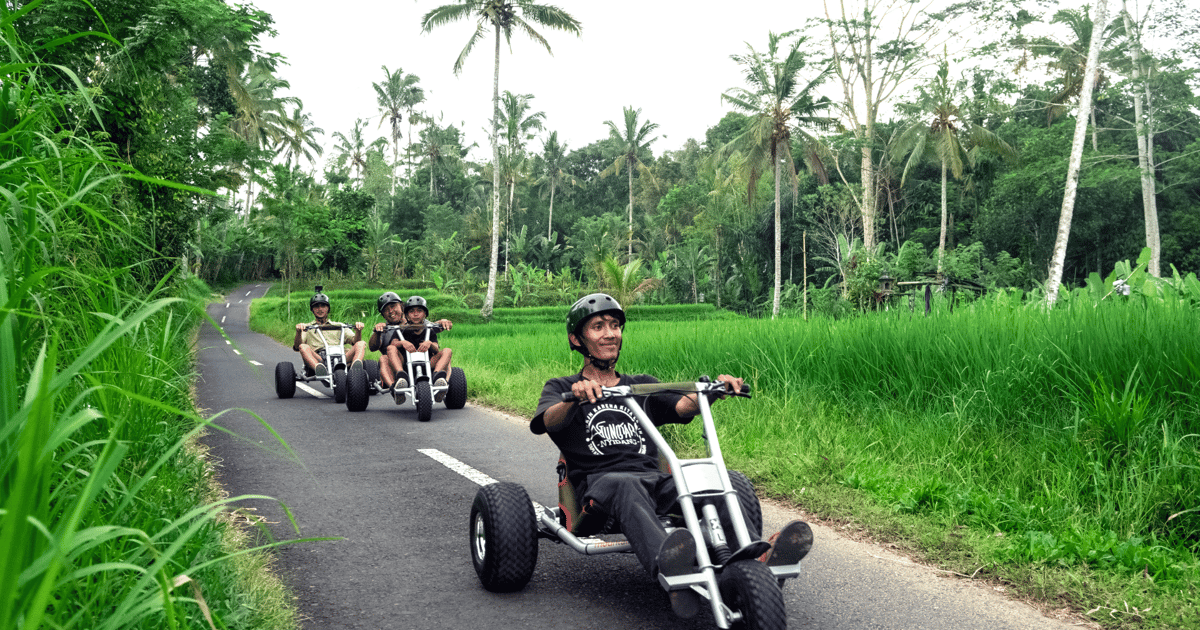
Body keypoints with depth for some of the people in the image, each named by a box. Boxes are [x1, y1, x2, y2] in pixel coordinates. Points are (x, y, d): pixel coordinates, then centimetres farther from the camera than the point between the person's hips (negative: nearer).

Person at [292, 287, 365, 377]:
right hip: (318, 359, -2)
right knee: (304, 347, -29)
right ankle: (319, 369, -58)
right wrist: (298, 332, -14)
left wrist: (358, 331, -8)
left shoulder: (339, 325, 31)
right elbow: (297, 347, 7)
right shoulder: (307, 327, 26)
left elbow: (355, 341, 15)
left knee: (361, 344, -19)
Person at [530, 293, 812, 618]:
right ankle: (669, 566, -66)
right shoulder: (561, 388, 17)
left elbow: (682, 407, 8)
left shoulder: (642, 385, 28)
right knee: (626, 486, -39)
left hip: (655, 479, 4)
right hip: (599, 481, -4)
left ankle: (756, 558, -50)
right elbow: (544, 423, -7)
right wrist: (576, 397, -29)